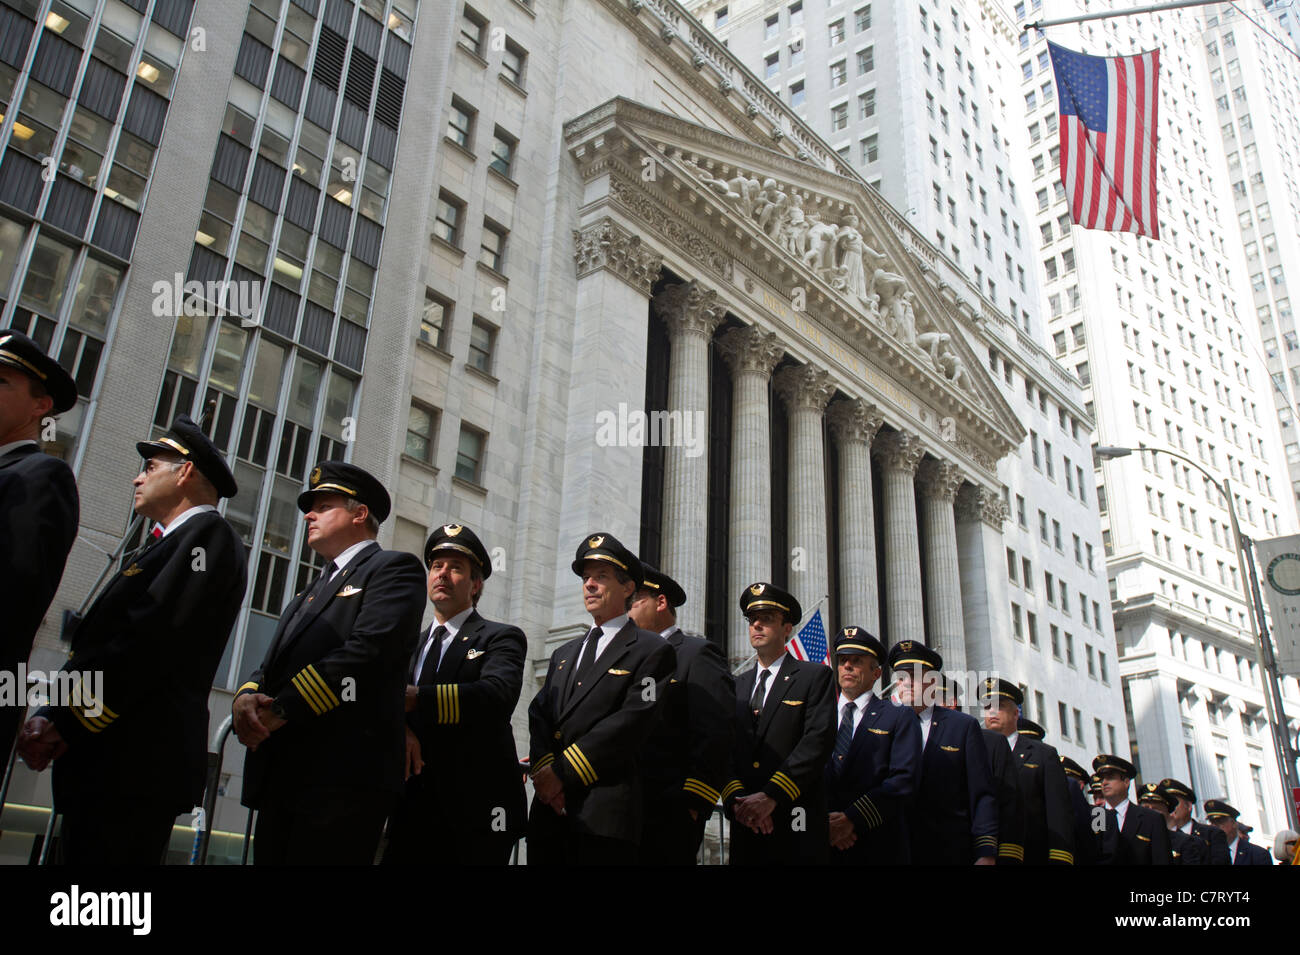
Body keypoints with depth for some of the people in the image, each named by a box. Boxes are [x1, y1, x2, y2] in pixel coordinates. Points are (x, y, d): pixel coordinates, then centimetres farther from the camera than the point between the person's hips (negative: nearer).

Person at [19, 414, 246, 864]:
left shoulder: (208, 535, -7)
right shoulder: (168, 543, 24)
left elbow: (147, 641, -18)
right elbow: (100, 643, 18)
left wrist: (63, 723, -14)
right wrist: (52, 718, 4)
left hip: (135, 766, -9)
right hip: (106, 762, 9)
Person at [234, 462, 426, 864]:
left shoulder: (393, 568, 0)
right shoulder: (311, 593, 28)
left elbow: (368, 650, -15)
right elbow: (273, 664, 18)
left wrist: (280, 710, -15)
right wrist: (246, 696, -5)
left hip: (343, 776, -8)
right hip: (280, 781, 8)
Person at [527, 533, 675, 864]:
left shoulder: (653, 651, 0)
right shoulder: (564, 654, 23)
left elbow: (633, 721, -12)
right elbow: (539, 714, 12)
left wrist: (562, 771, -13)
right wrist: (543, 770, -8)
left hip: (605, 813, -6)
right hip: (550, 808, 6)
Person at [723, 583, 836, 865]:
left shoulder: (816, 676, 2)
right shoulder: (737, 686, 15)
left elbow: (818, 741, -11)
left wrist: (770, 796, -18)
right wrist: (736, 798, -12)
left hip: (796, 824, -3)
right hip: (745, 825, 4)